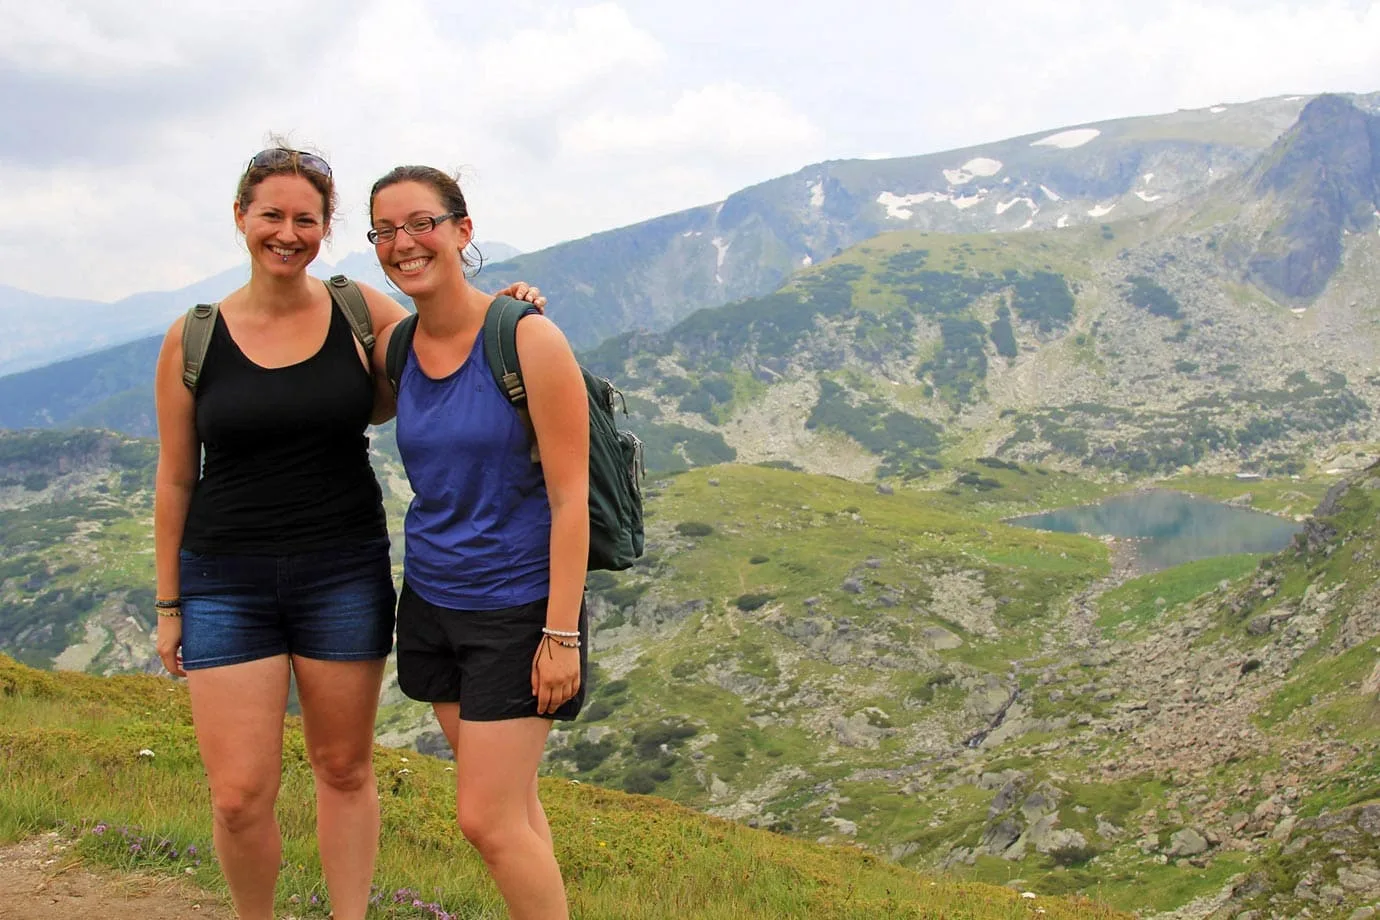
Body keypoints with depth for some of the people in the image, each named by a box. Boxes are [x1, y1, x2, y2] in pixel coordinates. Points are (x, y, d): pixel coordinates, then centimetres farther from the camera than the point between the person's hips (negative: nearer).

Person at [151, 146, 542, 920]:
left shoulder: (359, 312, 0)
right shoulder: (193, 341, -2)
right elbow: (175, 479, 4)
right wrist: (169, 605, 6)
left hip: (343, 573, 1)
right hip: (227, 582, -1)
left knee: (345, 770, 11)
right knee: (240, 797, -3)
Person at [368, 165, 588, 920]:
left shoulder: (528, 340, -16)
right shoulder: (393, 349, 2)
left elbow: (569, 498, -16)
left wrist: (562, 634, -17)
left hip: (516, 608, -6)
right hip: (431, 602, 6)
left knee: (486, 819, -5)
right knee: (509, 804, 13)